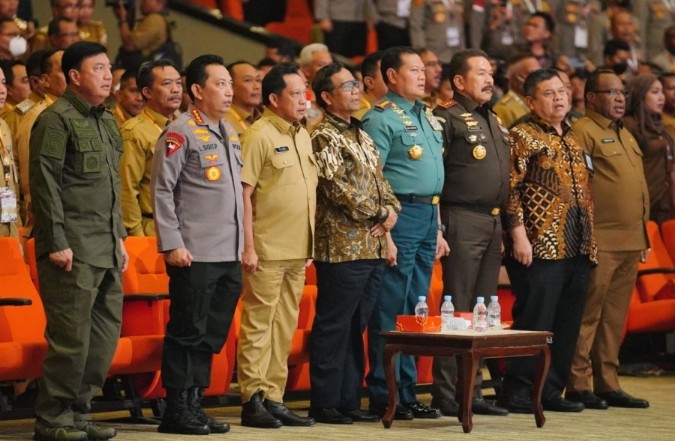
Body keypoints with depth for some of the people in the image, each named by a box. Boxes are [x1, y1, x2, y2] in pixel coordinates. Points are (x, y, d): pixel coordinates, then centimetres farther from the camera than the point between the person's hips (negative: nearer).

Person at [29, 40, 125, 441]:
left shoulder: (108, 122, 17)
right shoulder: (57, 120, -8)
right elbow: (45, 184, -13)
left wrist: (120, 236, 19)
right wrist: (57, 242, -16)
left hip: (106, 249, 8)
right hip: (73, 249, -8)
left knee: (106, 332, 9)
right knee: (71, 335, -7)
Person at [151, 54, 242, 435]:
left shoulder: (229, 134, 16)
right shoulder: (180, 133, -7)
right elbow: (162, 191, -11)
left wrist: (243, 244, 17)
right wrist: (172, 243, -16)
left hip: (229, 256, 8)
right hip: (195, 256, -7)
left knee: (212, 335, 10)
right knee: (188, 333, -3)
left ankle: (195, 404, 17)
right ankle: (177, 411, 3)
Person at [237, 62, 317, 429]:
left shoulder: (302, 136, 14)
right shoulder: (260, 135, -9)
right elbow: (244, 192, -13)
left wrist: (310, 243, 16)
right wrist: (248, 246, -16)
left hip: (298, 250, 8)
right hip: (267, 250, -8)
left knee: (285, 328, 10)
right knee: (258, 325, -3)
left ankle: (274, 398, 16)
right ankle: (252, 400, 1)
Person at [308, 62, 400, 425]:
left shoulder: (361, 135, 19)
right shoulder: (324, 137, -8)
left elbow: (379, 181, 19)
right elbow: (339, 189, -16)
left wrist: (392, 209, 0)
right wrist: (380, 214, -9)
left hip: (373, 246, 8)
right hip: (342, 247, -8)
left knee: (355, 327, 11)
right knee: (333, 327, -3)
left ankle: (349, 400, 16)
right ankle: (325, 403, 2)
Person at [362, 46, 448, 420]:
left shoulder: (429, 119, 17)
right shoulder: (381, 119, -8)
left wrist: (438, 229, 17)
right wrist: (384, 233, -18)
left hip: (428, 217, 8)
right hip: (401, 213, -8)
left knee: (415, 311, 11)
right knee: (391, 310, -5)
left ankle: (407, 392, 16)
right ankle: (383, 397, 0)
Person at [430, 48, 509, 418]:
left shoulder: (492, 120, 19)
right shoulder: (447, 118, -7)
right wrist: (436, 228, -17)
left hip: (493, 221, 8)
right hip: (463, 221, -8)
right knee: (457, 310, -6)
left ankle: (471, 390, 16)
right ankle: (446, 394, -3)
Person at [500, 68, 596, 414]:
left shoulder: (572, 141, 20)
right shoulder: (522, 137, -3)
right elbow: (511, 189, -10)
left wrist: (590, 242, 17)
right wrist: (518, 235, -18)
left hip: (577, 252, 7)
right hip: (540, 249, -7)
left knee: (567, 326, 8)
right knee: (534, 322, -7)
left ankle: (551, 391, 14)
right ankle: (517, 392, -1)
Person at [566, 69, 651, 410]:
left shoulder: (625, 136, 22)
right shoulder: (583, 132, -6)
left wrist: (643, 237, 21)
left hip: (630, 242, 8)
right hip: (600, 241, -8)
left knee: (615, 318, 10)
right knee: (588, 316, -6)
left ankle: (607, 385, 15)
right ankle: (578, 385, -2)